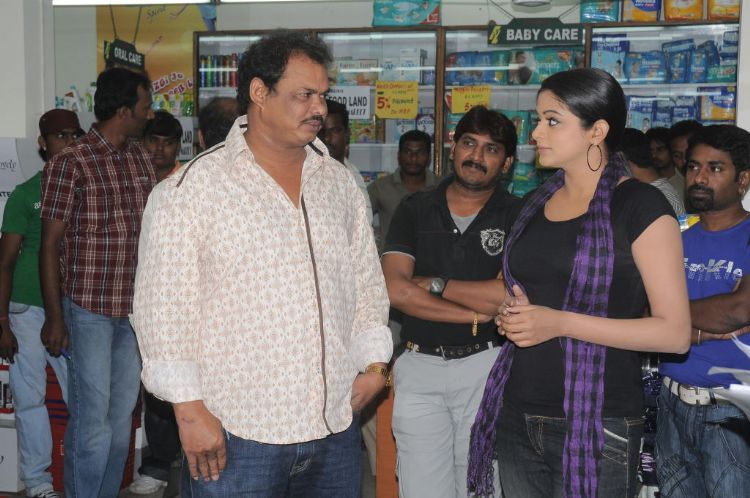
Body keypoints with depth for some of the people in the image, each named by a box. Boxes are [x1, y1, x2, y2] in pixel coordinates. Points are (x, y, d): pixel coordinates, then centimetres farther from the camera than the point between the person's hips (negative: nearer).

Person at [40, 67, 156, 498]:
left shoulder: (140, 157, 9)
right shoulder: (71, 163, -9)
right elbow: (51, 243, -8)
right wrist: (54, 317, -10)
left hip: (134, 307, 6)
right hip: (88, 308, -6)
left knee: (123, 413, 13)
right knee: (92, 415, -1)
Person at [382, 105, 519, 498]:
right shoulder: (415, 209, 6)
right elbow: (396, 290, -7)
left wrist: (436, 284, -8)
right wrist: (478, 314, -10)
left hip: (486, 366, -1)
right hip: (420, 366, 2)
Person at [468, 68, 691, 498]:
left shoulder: (641, 206, -9)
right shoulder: (536, 204, 11)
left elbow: (675, 332, -14)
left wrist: (560, 323, -20)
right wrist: (513, 315, 1)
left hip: (597, 428, -6)